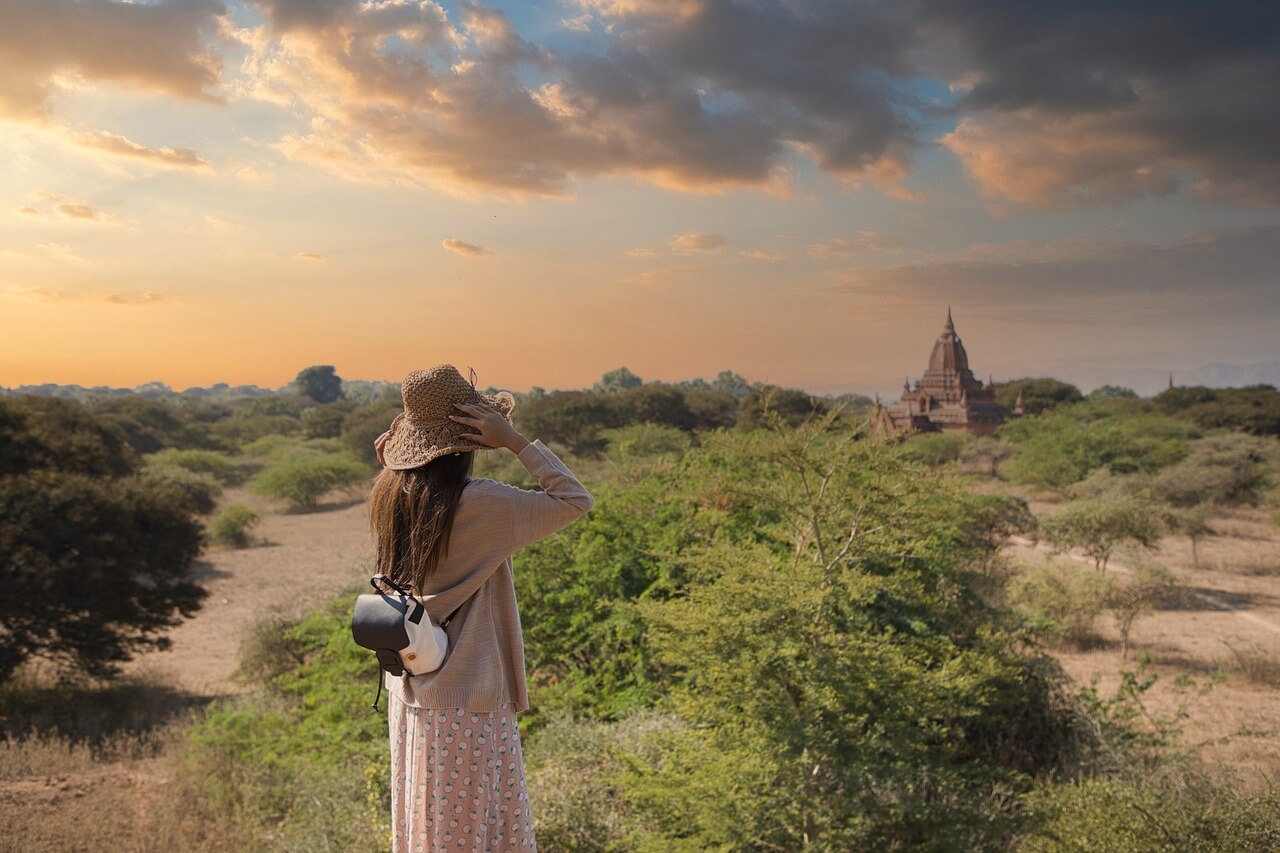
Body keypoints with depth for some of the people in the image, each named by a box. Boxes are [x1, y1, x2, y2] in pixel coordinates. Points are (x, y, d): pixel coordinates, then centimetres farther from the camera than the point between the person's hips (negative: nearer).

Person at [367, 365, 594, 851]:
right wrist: (512, 440, -17)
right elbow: (576, 500, -15)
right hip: (468, 702, -7)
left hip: (408, 692, 7)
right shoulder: (481, 505, -23)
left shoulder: (388, 496, -4)